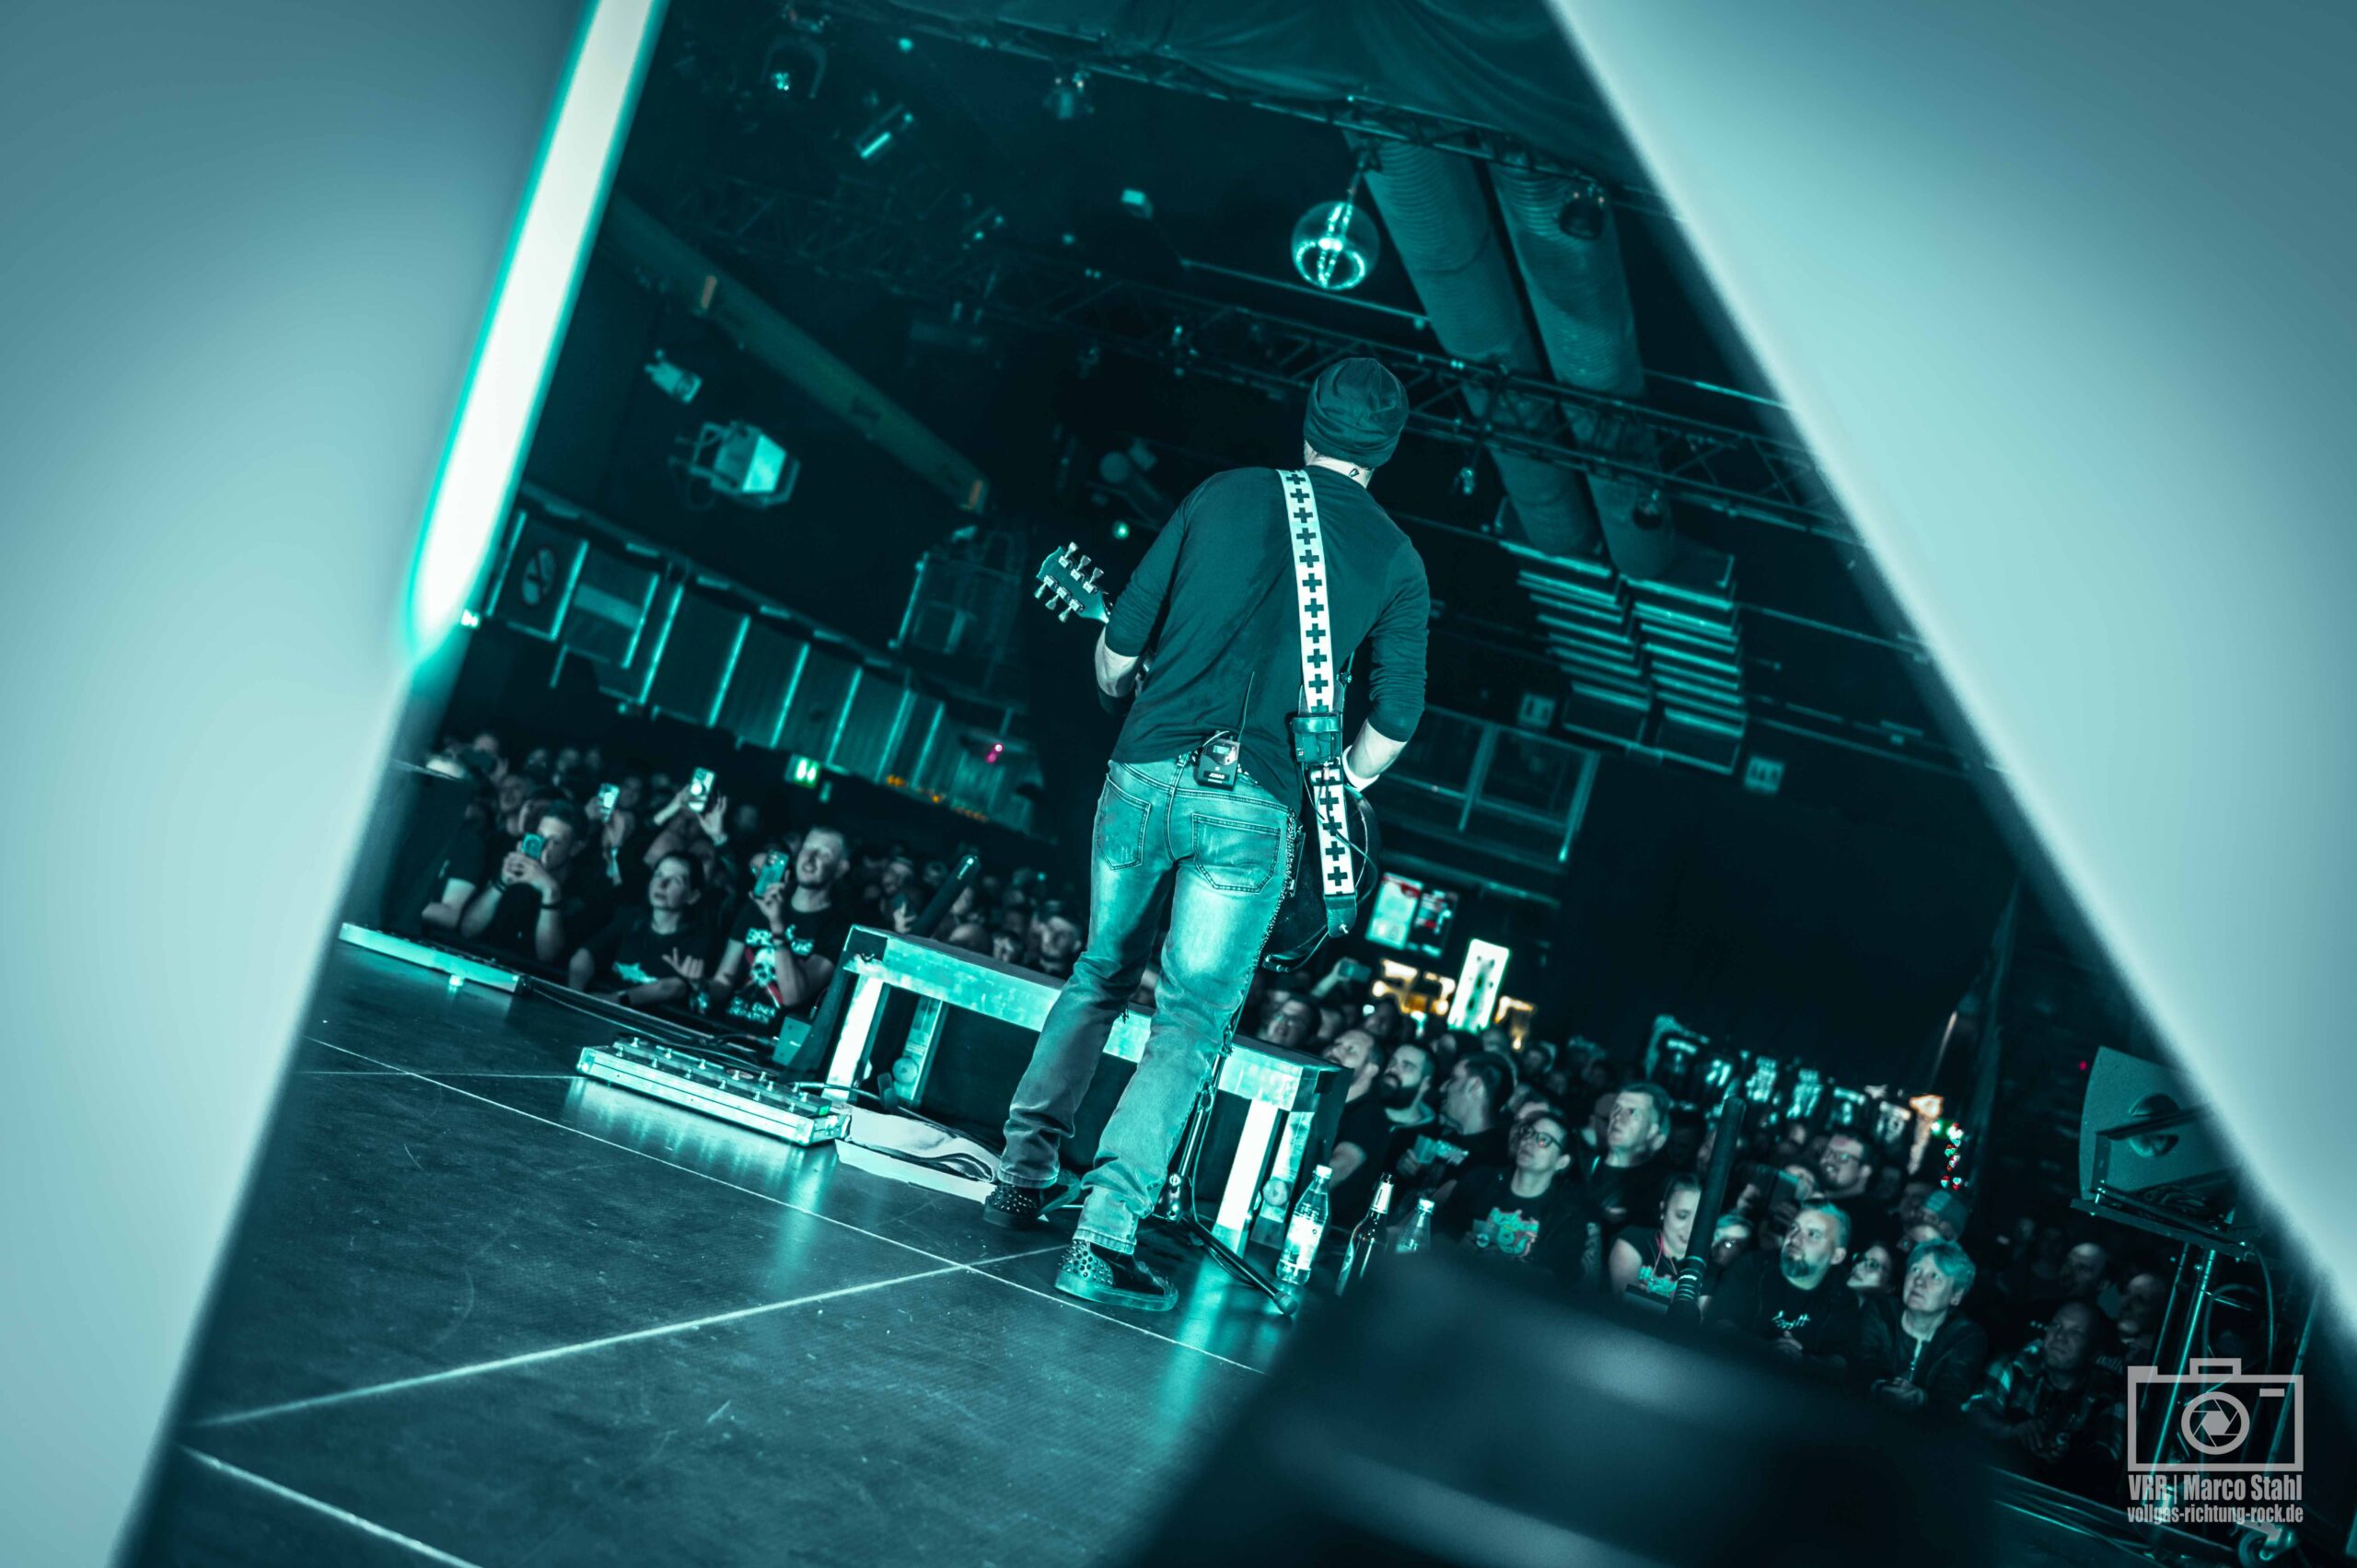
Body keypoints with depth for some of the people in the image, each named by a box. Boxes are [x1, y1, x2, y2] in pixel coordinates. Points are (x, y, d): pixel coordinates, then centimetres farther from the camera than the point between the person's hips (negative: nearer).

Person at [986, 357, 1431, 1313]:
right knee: (1192, 1018, 3)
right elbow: (1395, 718, 3)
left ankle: (1020, 1177, 23)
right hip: (1253, 807, -2)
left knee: (1101, 974, 22)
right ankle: (1102, 1241, -7)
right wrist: (1344, 784, 23)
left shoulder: (1224, 494, 8)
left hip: (1145, 775, 2)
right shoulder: (1395, 558, 6)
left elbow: (1120, 638, 9)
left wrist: (1120, 699, 31)